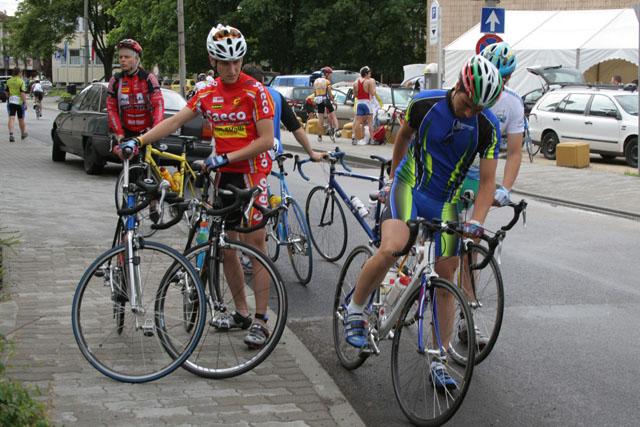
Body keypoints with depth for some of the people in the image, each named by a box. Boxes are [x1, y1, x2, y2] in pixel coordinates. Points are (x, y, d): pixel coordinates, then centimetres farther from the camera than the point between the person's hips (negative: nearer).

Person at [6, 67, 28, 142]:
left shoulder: (9, 81, 7)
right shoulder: (21, 81, -9)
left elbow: (7, 92, 15)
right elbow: (23, 93, -16)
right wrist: (25, 102, -15)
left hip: (11, 102, 3)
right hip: (19, 102, -3)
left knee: (11, 118, -5)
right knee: (21, 119, 12)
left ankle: (11, 134, -22)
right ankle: (23, 133, 29)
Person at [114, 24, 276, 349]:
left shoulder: (256, 91, -11)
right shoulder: (208, 94, 6)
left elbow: (266, 140, -14)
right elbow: (174, 122, 6)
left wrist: (225, 157, -18)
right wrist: (138, 141, -4)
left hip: (252, 171, -6)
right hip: (223, 175, 6)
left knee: (255, 246, -5)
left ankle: (260, 320, -1)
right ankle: (241, 313, 21)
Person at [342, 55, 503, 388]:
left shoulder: (487, 127, -12)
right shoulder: (425, 103, -13)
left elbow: (487, 181, -8)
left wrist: (476, 221, -21)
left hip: (445, 201, 2)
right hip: (409, 186, -2)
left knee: (445, 279, 3)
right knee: (390, 249, -30)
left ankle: (438, 361, 13)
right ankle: (355, 311, -6)